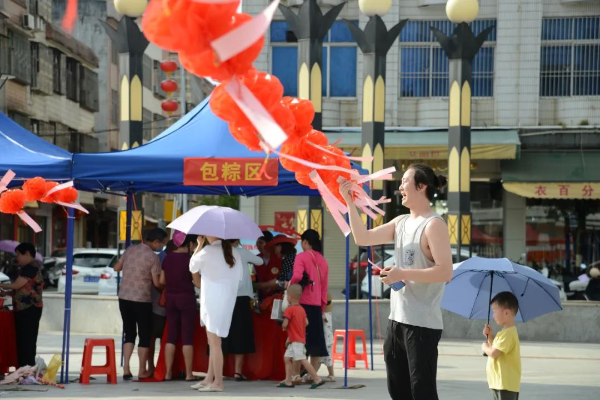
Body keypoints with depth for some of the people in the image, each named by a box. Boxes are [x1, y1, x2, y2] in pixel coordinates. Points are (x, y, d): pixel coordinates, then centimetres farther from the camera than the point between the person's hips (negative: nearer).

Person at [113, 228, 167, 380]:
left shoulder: (130, 249, 4)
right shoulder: (153, 257, -12)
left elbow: (116, 268, 13)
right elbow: (157, 282, -11)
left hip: (124, 298, 5)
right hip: (142, 300, -5)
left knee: (129, 333, 13)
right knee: (144, 335, 7)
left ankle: (126, 369, 7)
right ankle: (142, 371, 12)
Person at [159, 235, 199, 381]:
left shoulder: (168, 257, 5)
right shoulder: (189, 258, -11)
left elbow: (162, 281, 10)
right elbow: (198, 282, -14)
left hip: (171, 298, 5)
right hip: (186, 298, -5)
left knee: (171, 336, 10)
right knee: (187, 337, 0)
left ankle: (168, 372, 9)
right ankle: (189, 373, 2)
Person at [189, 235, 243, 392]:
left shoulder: (208, 251, -13)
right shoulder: (235, 253, 6)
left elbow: (192, 267, 1)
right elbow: (239, 277, 10)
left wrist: (199, 244, 6)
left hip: (212, 301, -7)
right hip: (228, 300, 7)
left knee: (214, 342, -2)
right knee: (213, 342, 15)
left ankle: (218, 382, 0)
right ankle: (209, 379, 21)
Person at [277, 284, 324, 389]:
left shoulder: (289, 310, -14)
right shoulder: (302, 309, 11)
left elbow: (285, 324, -19)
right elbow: (306, 322, 8)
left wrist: (283, 327, 3)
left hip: (296, 340, -10)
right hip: (301, 338, 10)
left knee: (302, 360, -13)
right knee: (287, 358, 14)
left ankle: (317, 379, -15)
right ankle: (288, 381, 13)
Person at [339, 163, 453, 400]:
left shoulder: (433, 225, -13)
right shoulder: (401, 222, 12)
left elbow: (445, 272, -20)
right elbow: (362, 238, 12)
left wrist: (402, 274, -20)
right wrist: (349, 202, 5)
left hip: (422, 324, -9)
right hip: (397, 320, 9)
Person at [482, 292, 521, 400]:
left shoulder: (508, 333, -20)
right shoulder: (505, 331, 14)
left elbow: (493, 353, -24)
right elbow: (495, 348, 19)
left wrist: (484, 347, -4)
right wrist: (490, 336, 7)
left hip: (506, 384, -11)